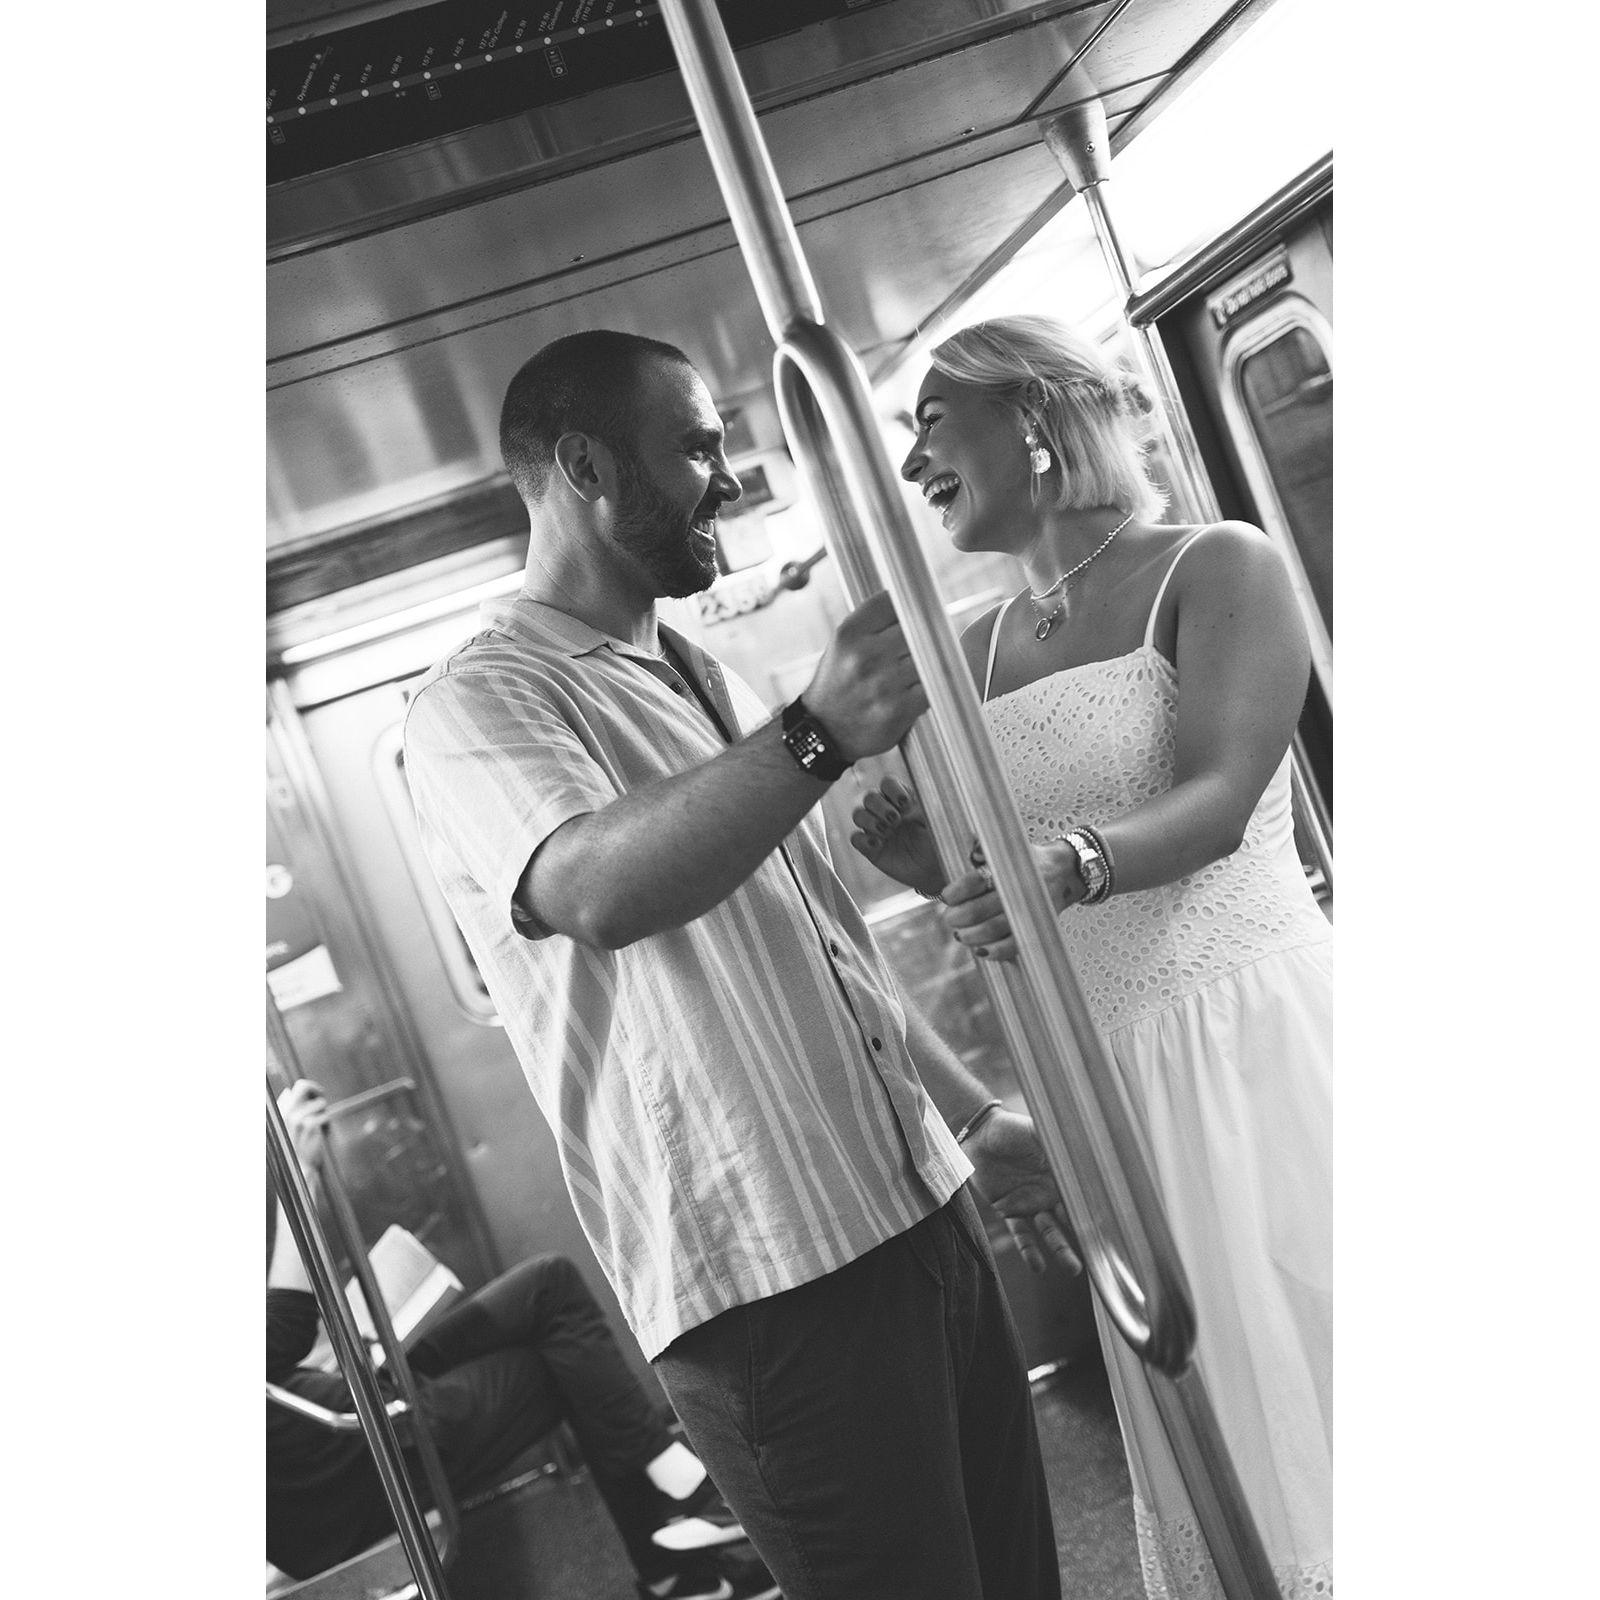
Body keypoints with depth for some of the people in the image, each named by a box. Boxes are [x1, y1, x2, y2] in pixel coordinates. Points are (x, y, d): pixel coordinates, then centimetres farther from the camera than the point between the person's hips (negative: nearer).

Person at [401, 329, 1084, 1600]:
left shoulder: (702, 679, 17)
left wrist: (978, 1116, 21)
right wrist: (819, 734, -43)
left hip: (922, 1211, 8)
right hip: (773, 1277, -8)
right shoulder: (476, 706, -8)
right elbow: (602, 888, -30)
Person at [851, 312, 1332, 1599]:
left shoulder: (1217, 569, -4)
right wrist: (928, 864, -7)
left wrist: (1074, 862, -35)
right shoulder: (973, 654, 12)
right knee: (1206, 1425, 12)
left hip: (1260, 1033, -5)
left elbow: (1218, 801, -18)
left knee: (1304, 1371, 1)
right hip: (1109, 1077, 5)